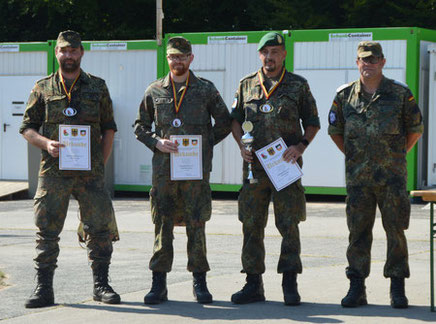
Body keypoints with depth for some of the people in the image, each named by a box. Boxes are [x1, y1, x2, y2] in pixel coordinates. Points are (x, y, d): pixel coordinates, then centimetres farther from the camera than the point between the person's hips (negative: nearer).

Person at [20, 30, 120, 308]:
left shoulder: (98, 87, 9)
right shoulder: (43, 88, 7)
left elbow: (109, 128, 13)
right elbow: (27, 127, 9)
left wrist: (101, 163, 4)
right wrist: (46, 144, -10)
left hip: (90, 172, 1)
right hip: (54, 171, 0)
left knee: (100, 228, 1)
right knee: (47, 230, 0)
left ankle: (101, 285, 13)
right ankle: (44, 288, 7)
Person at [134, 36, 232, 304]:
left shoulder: (206, 89, 7)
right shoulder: (155, 91, 10)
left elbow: (225, 122, 13)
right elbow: (140, 126, 15)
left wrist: (206, 144, 1)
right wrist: (157, 142, -2)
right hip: (164, 168, 1)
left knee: (196, 225, 0)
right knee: (162, 224, 1)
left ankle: (200, 282, 9)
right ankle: (159, 283, 6)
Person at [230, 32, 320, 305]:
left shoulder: (298, 85, 4)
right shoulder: (247, 85, 10)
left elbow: (313, 123, 9)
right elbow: (235, 120, 18)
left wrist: (301, 146, -8)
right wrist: (242, 145, 1)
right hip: (254, 165, 2)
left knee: (289, 225, -4)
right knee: (252, 224, 4)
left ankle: (290, 284, 4)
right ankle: (253, 284, 12)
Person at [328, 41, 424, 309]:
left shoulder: (400, 93, 1)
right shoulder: (345, 95, 6)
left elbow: (416, 129, 10)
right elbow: (335, 130, 18)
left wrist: (398, 155, 8)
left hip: (392, 175, -2)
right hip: (357, 176, 2)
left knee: (396, 231, 0)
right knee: (358, 231, 3)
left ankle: (398, 289, 8)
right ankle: (357, 288, 8)